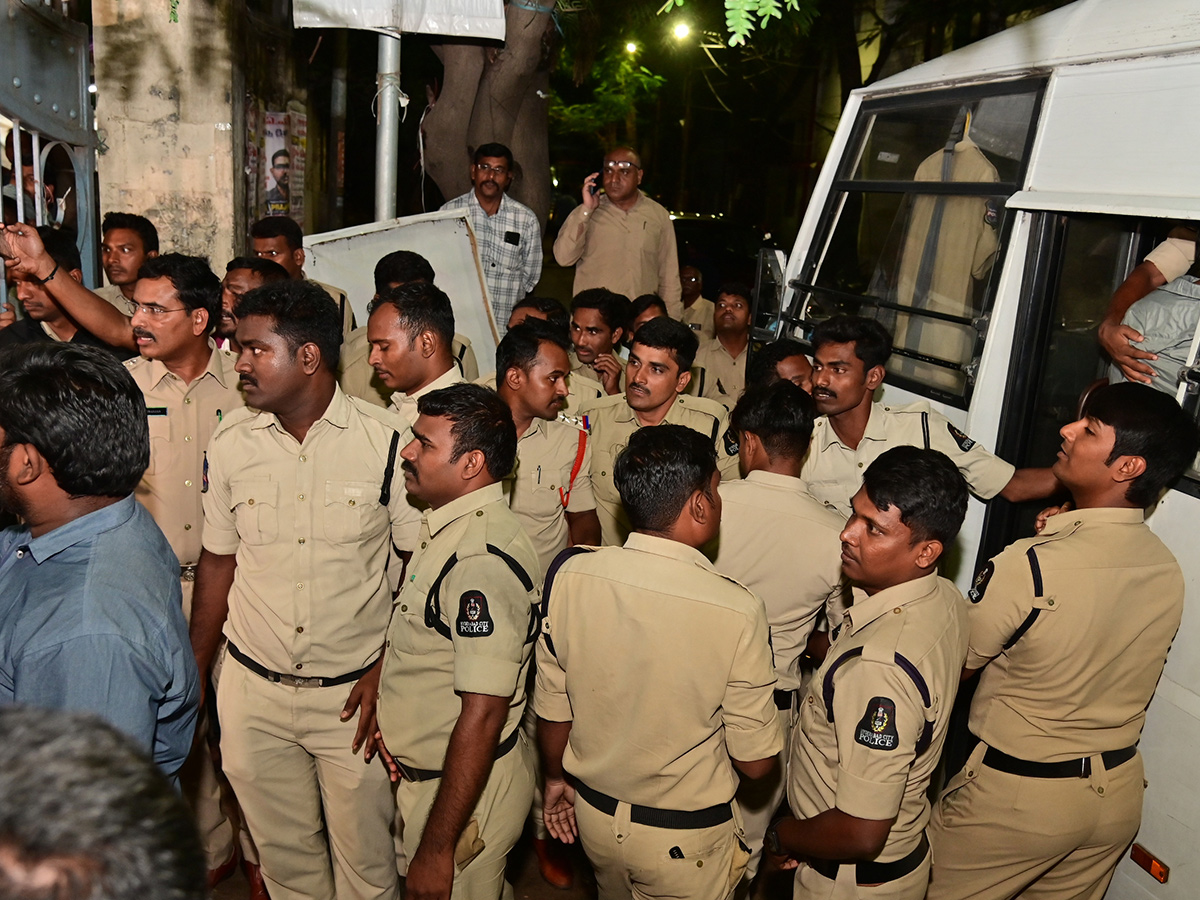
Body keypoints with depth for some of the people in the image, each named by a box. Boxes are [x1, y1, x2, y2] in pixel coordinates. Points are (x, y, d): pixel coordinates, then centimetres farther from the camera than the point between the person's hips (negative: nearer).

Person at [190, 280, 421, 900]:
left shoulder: (385, 441, -12)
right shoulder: (230, 443, -2)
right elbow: (218, 562, 8)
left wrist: (387, 671, -10)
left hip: (354, 694, -2)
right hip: (252, 692, 3)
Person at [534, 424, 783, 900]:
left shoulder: (568, 574, -19)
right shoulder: (736, 611, -30)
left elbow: (552, 707, -5)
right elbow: (756, 762, -18)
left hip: (594, 812, 4)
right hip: (686, 839, -4)